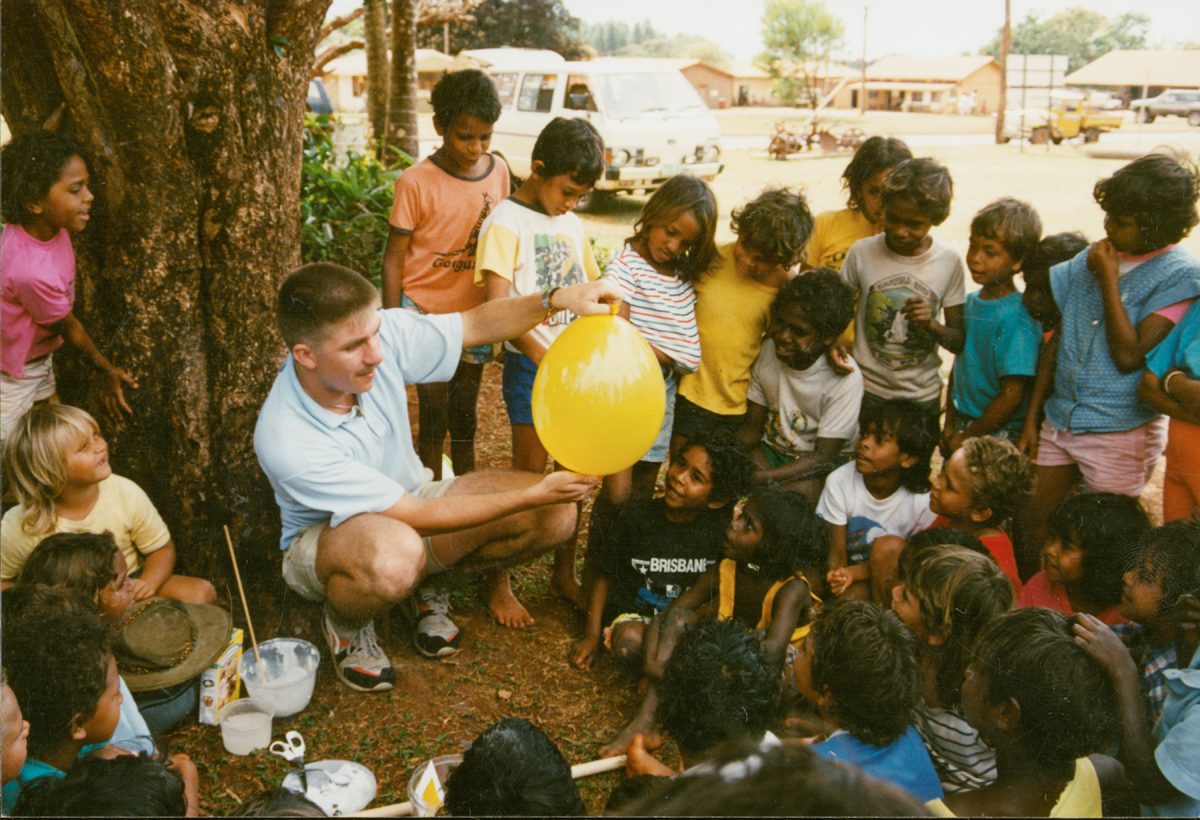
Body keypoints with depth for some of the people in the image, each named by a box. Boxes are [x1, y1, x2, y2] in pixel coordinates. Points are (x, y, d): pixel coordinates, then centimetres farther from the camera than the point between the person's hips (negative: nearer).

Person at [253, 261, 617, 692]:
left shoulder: (382, 334, -22)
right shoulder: (286, 442, -34)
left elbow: (474, 324, -4)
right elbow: (418, 518, -29)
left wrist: (556, 299, -22)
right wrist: (534, 494, -28)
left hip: (409, 501, 6)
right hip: (325, 539, -5)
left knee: (555, 515, -13)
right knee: (393, 556, -44)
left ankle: (429, 581, 10)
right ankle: (345, 624, -6)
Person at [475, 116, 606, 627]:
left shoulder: (570, 223, 11)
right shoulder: (506, 224, -10)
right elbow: (498, 306, -19)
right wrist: (545, 359, -29)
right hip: (531, 365, -6)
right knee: (528, 477, -1)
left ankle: (564, 574, 27)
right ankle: (497, 583, 14)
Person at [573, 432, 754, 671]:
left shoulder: (718, 528, -6)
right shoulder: (636, 517, -8)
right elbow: (603, 575, 1)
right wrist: (592, 636, -3)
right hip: (632, 614, -2)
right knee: (631, 642, -35)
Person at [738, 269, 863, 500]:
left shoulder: (845, 379, -22)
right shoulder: (768, 349, -8)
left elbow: (823, 458, -19)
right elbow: (752, 425, 2)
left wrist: (758, 478, -30)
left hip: (821, 466, -4)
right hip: (772, 449, 5)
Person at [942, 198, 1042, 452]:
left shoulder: (1015, 319, -18)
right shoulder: (970, 302, 4)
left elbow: (1012, 395, -18)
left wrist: (968, 436, -10)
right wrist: (950, 425, 7)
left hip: (997, 434, -6)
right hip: (961, 424, 6)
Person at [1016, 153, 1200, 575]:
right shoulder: (1095, 257, 4)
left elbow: (1129, 356, -18)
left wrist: (1108, 281, -15)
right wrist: (1030, 419, 7)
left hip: (1120, 434, -5)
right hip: (1060, 420, 5)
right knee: (1032, 521, 12)